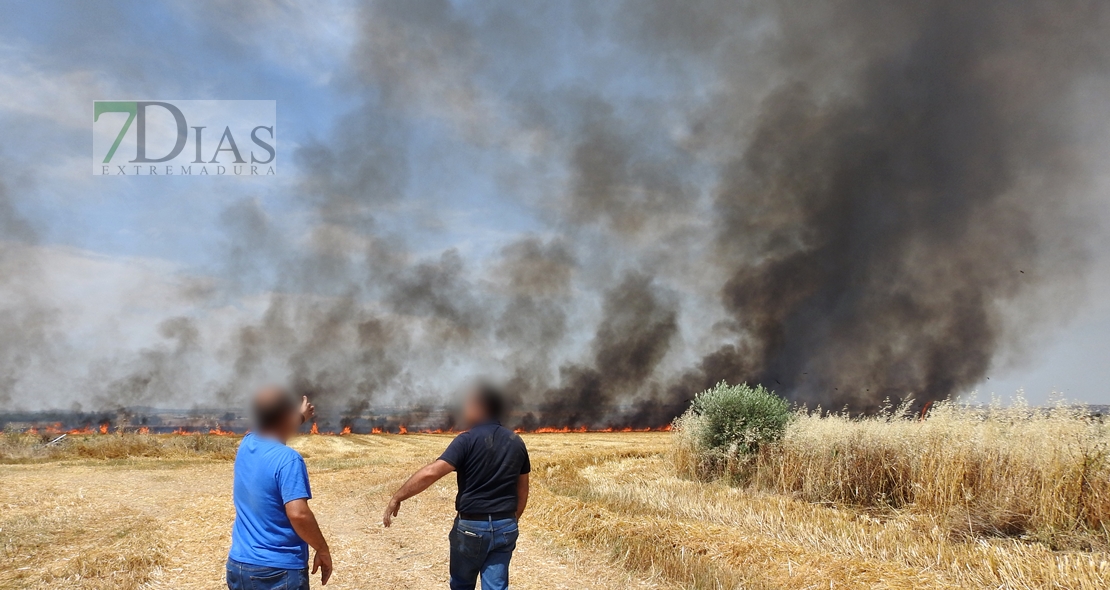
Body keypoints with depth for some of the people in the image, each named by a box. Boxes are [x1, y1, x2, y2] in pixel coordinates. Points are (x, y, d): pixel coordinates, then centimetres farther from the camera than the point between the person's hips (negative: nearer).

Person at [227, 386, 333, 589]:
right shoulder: (287, 458, -19)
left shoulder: (246, 445, 4)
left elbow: (272, 433, 28)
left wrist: (300, 419, 43)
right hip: (279, 572, -7)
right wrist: (323, 551, -14)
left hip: (238, 566, 7)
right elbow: (298, 514, -26)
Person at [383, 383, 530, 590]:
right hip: (505, 527, 4)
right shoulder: (516, 442, 5)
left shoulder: (468, 440, -13)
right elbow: (522, 490, 12)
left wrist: (397, 498, -16)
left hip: (472, 526, -4)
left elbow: (431, 472, -22)